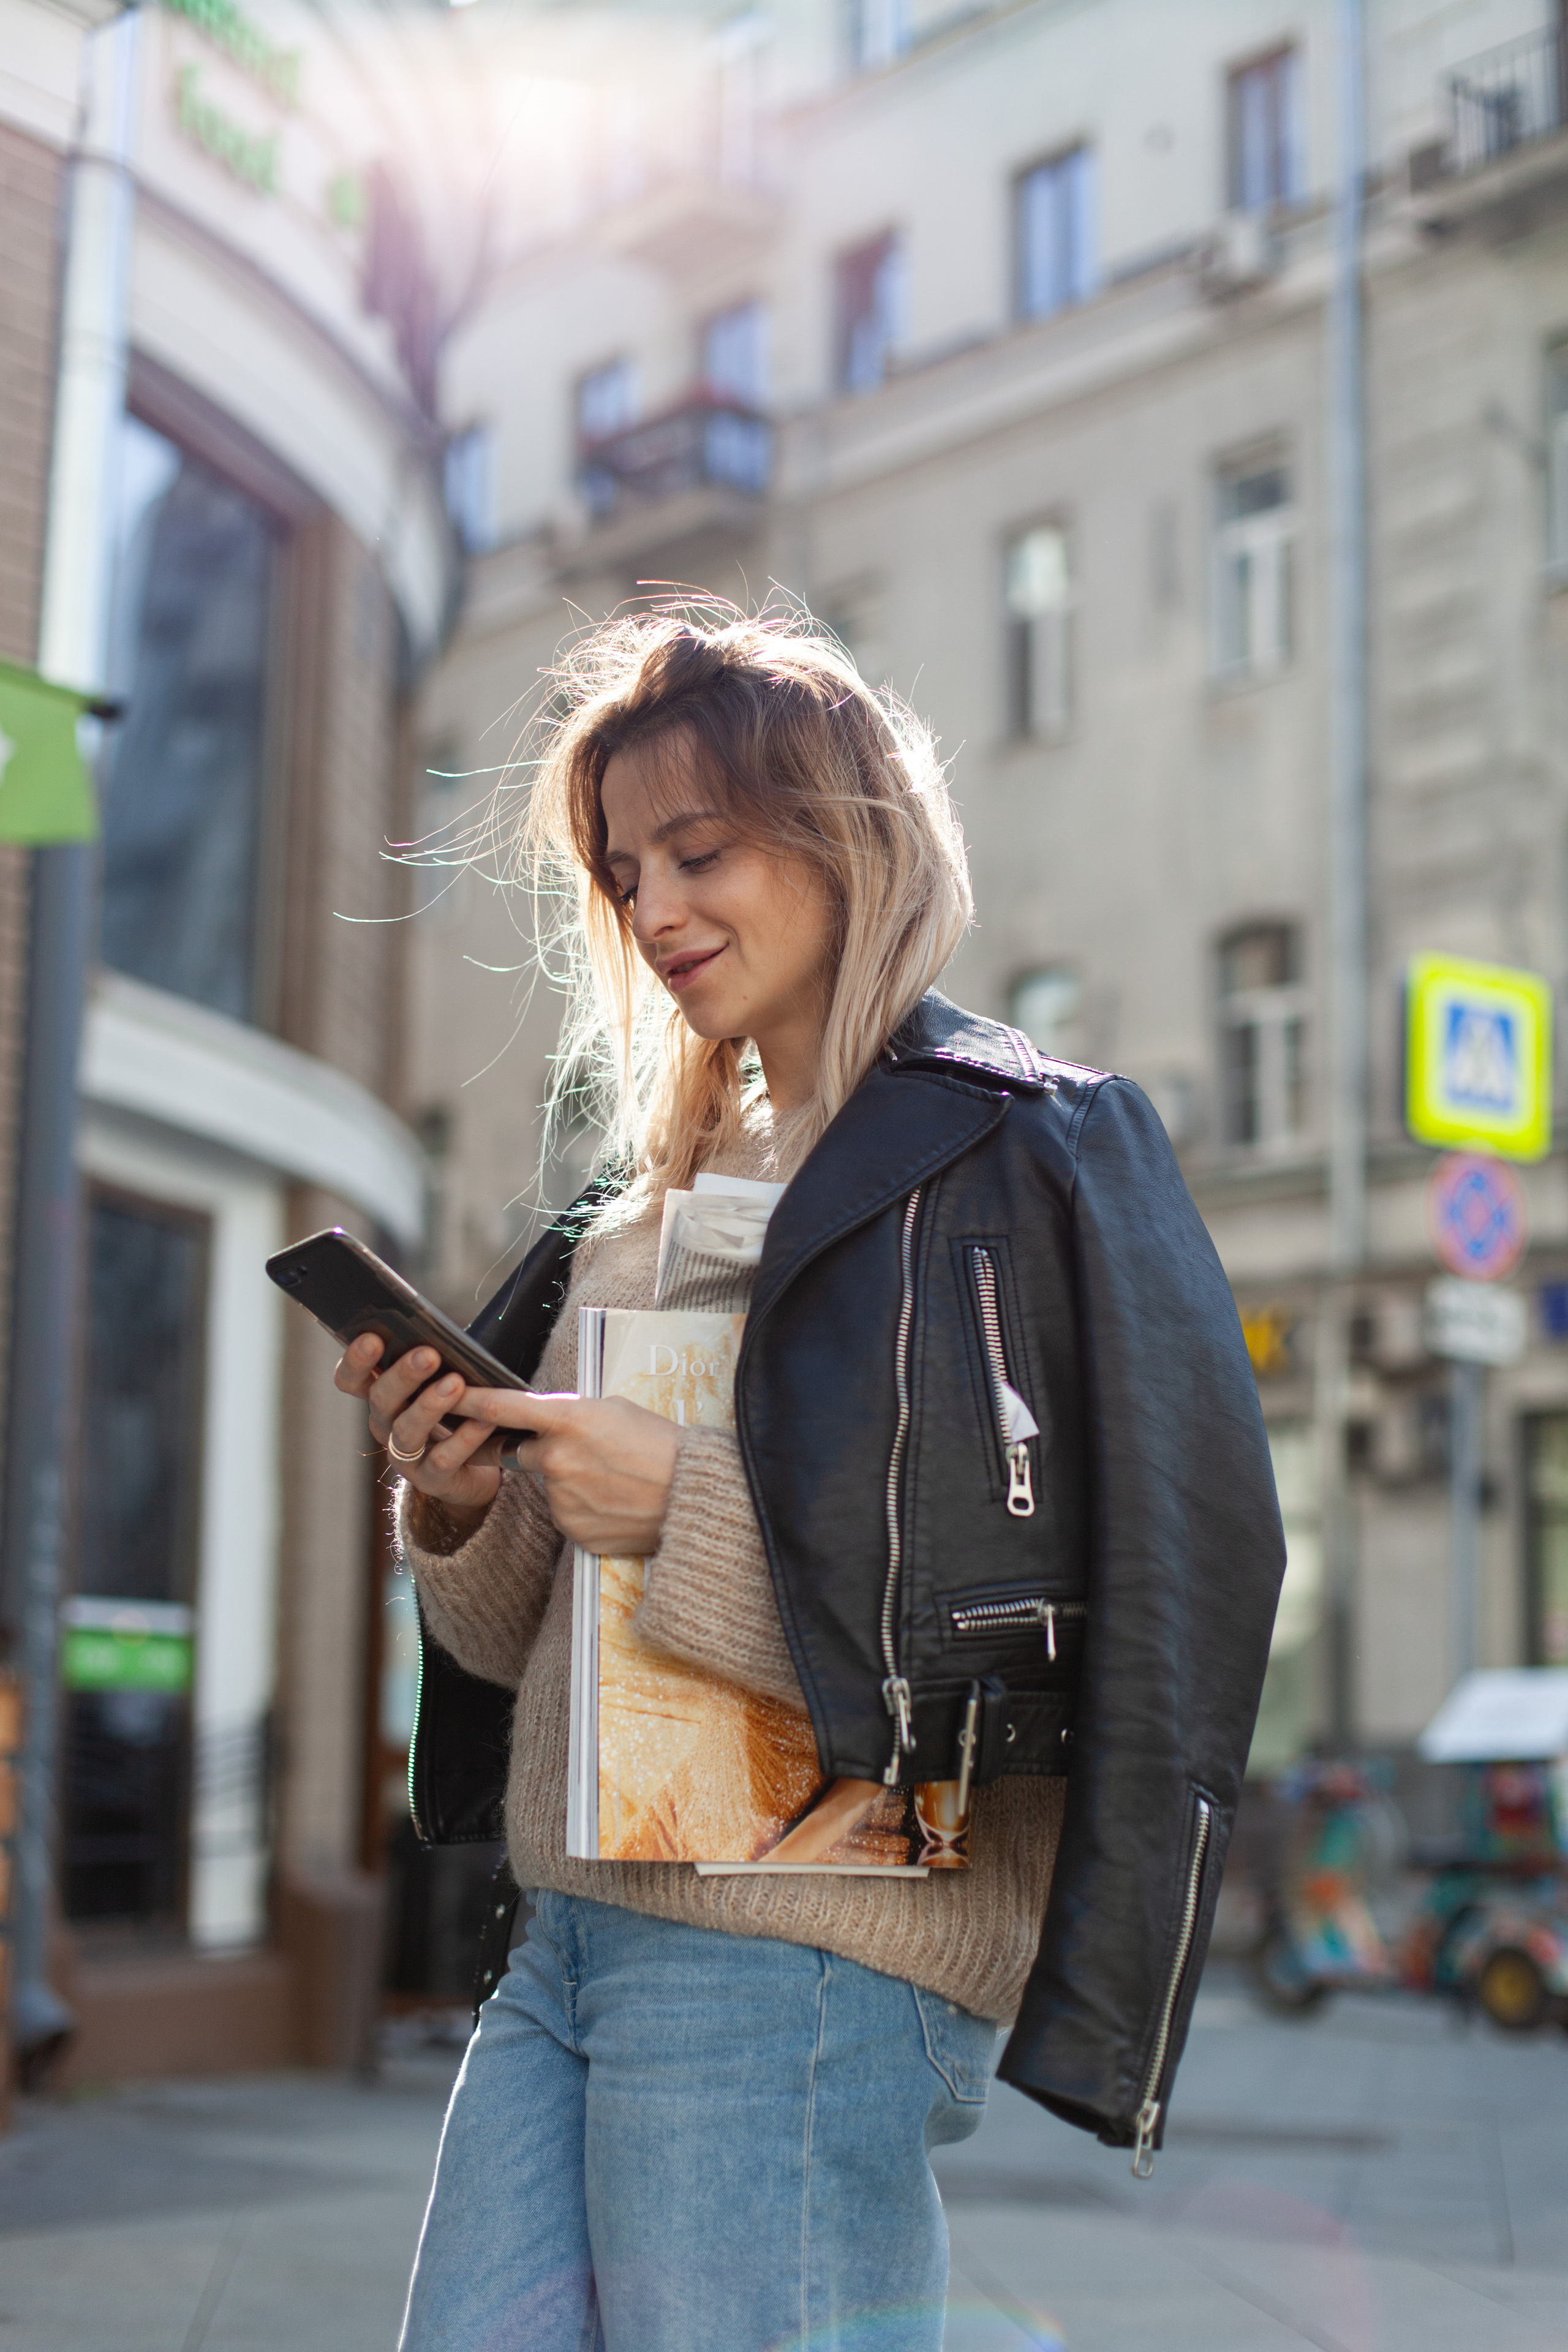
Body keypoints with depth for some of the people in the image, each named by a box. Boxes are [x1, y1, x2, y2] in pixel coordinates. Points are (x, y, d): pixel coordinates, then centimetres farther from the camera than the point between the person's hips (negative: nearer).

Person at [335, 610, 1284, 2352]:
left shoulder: (1020, 1147, -3)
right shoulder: (646, 1200, 18)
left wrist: (691, 1513, -16)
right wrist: (461, 1508, -3)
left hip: (803, 1971, -7)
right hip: (569, 1945, 7)